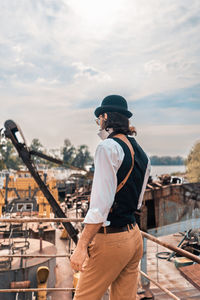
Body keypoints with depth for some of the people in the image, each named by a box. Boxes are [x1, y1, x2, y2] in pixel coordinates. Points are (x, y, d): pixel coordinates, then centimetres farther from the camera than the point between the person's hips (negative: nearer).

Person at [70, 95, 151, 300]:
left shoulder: (108, 147, -14)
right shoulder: (141, 154, 11)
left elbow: (101, 202, -21)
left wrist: (81, 246, -19)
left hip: (110, 239, -8)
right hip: (134, 235, 8)